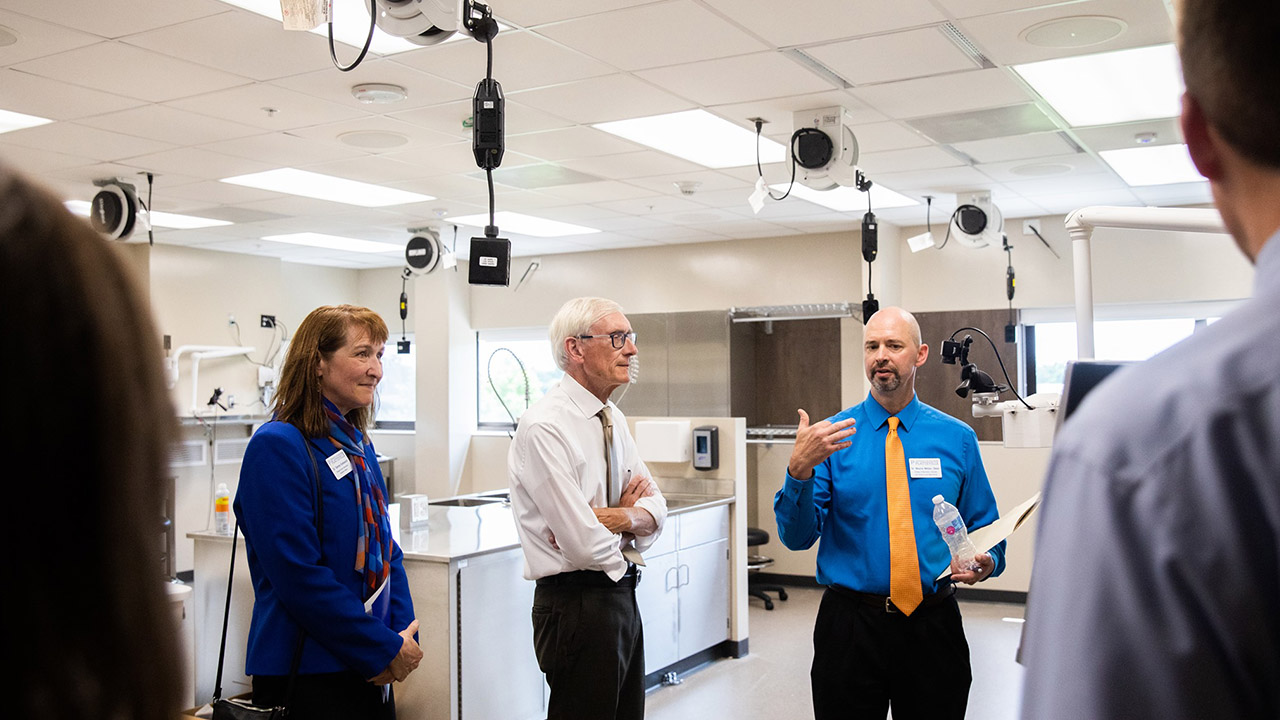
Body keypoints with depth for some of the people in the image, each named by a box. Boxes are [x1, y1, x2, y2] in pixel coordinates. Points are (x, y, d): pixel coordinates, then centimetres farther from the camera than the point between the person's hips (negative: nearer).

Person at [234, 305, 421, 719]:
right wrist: (386, 649, -16)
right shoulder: (278, 445, -15)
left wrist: (404, 635, 0)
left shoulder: (357, 444, 10)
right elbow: (299, 575, -21)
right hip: (311, 676, -8)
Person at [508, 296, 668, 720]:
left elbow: (655, 510, 5)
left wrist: (616, 517, -16)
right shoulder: (544, 427, -19)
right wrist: (630, 513, -3)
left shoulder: (613, 418, 9)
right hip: (577, 604, -8)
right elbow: (586, 545, -23)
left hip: (622, 595, 8)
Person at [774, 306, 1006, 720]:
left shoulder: (957, 439, 3)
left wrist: (986, 562, -13)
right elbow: (796, 537, -8)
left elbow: (984, 528, 9)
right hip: (849, 625, -1)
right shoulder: (830, 438, -2)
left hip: (933, 625, 1)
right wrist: (799, 471, -24)